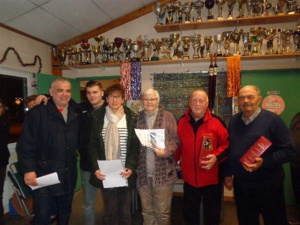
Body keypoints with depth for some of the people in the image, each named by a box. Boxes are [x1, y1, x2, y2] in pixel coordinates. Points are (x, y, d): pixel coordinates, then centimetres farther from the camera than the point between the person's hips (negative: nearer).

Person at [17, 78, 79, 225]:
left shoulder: (76, 113, 6)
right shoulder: (37, 113, -7)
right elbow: (25, 144, -10)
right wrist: (28, 170, -14)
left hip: (68, 174, 4)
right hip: (44, 174, -4)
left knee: (65, 212, 20)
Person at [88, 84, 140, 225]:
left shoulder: (131, 118, 1)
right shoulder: (97, 117, 2)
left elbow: (136, 145, -1)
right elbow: (93, 145, 2)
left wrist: (131, 167, -13)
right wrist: (96, 167, -9)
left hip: (125, 173, 0)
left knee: (125, 211, 12)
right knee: (109, 211, 10)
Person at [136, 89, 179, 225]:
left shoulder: (167, 116, 0)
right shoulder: (137, 118, 6)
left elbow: (175, 139, -2)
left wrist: (166, 151, -18)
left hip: (163, 172, -2)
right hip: (143, 173, 3)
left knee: (162, 212, 10)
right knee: (147, 211, 19)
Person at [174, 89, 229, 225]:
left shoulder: (216, 122, -10)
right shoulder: (182, 122, 0)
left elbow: (226, 145, -5)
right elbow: (178, 146, 7)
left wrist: (216, 157, -21)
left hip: (212, 178, -2)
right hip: (190, 178, 3)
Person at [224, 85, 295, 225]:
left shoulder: (272, 120, -10)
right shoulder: (234, 121, 6)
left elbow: (287, 150, -13)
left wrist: (265, 162, -26)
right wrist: (228, 173, 12)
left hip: (268, 185, -4)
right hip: (240, 185, 5)